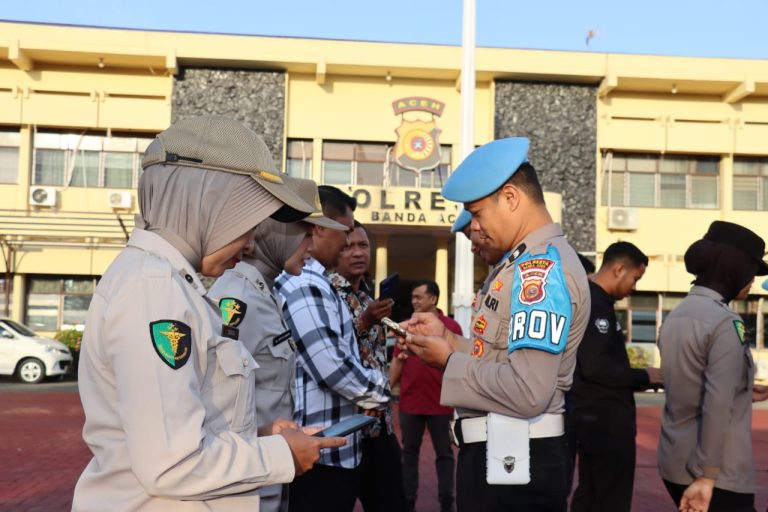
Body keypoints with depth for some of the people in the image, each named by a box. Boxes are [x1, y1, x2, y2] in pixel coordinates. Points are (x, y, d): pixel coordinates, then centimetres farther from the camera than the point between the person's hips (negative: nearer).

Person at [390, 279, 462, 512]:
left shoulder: (451, 326, -4)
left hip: (441, 403, -3)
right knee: (409, 452, 11)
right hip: (409, 402, 3)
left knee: (444, 453, 9)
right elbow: (397, 362, 11)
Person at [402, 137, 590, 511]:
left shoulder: (540, 267, -18)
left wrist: (448, 361, -14)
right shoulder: (534, 262, 13)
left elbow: (528, 392, -26)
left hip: (510, 460, -9)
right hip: (501, 453, 9)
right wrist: (447, 339, 5)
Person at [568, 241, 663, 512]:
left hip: (595, 417, 10)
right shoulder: (596, 304, -18)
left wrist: (633, 379, 10)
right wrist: (642, 377, -14)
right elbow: (594, 367, -27)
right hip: (605, 421, -10)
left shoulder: (589, 299, 14)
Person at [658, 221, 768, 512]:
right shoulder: (725, 323, -17)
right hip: (720, 473, -8)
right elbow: (717, 406, -24)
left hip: (674, 463, 8)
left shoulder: (675, 316, 7)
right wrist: (706, 476, -21)